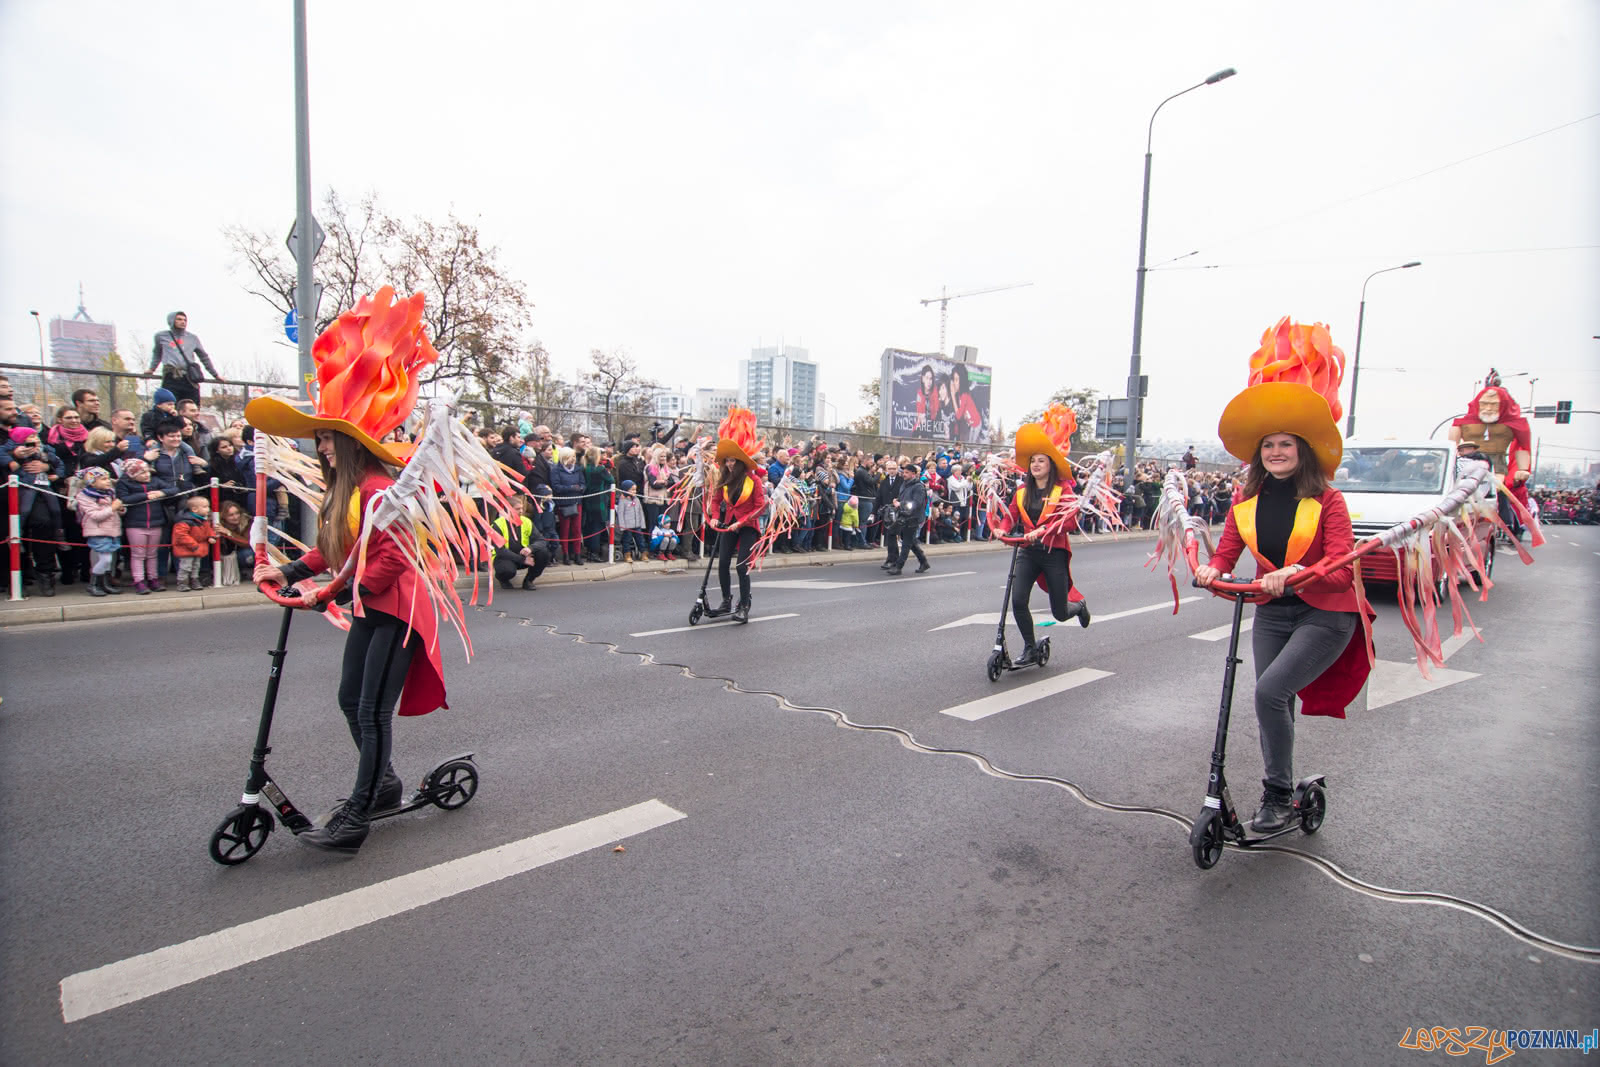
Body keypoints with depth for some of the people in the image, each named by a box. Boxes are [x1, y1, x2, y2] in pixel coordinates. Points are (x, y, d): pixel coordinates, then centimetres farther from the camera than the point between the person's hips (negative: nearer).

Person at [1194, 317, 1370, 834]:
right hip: (1272, 613, 5)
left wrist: (1291, 573, -36)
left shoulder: (1327, 501, -11)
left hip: (1325, 615, -5)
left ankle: (1278, 795, -4)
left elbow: (1340, 570, -18)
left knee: (1270, 690, -21)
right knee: (1274, 703, 7)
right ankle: (1278, 797, 24)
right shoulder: (1246, 504, 2)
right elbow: (1225, 556, 0)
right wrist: (1210, 571, -24)